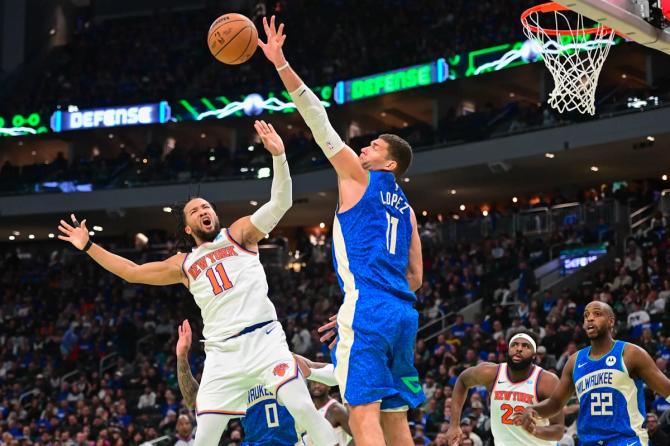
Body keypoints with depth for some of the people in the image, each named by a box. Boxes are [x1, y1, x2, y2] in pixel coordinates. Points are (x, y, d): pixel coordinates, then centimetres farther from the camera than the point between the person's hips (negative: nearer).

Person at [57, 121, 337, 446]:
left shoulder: (239, 233, 11)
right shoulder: (184, 265, 21)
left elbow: (280, 203, -2)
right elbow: (132, 272, 27)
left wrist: (278, 155, -16)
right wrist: (88, 246, 25)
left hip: (264, 338, -3)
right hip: (222, 353, 3)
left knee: (303, 408, -19)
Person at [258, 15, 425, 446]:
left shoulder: (359, 177, 5)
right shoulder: (406, 208, 23)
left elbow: (319, 119, 0)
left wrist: (281, 63, -2)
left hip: (368, 308, -8)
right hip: (403, 312, 8)